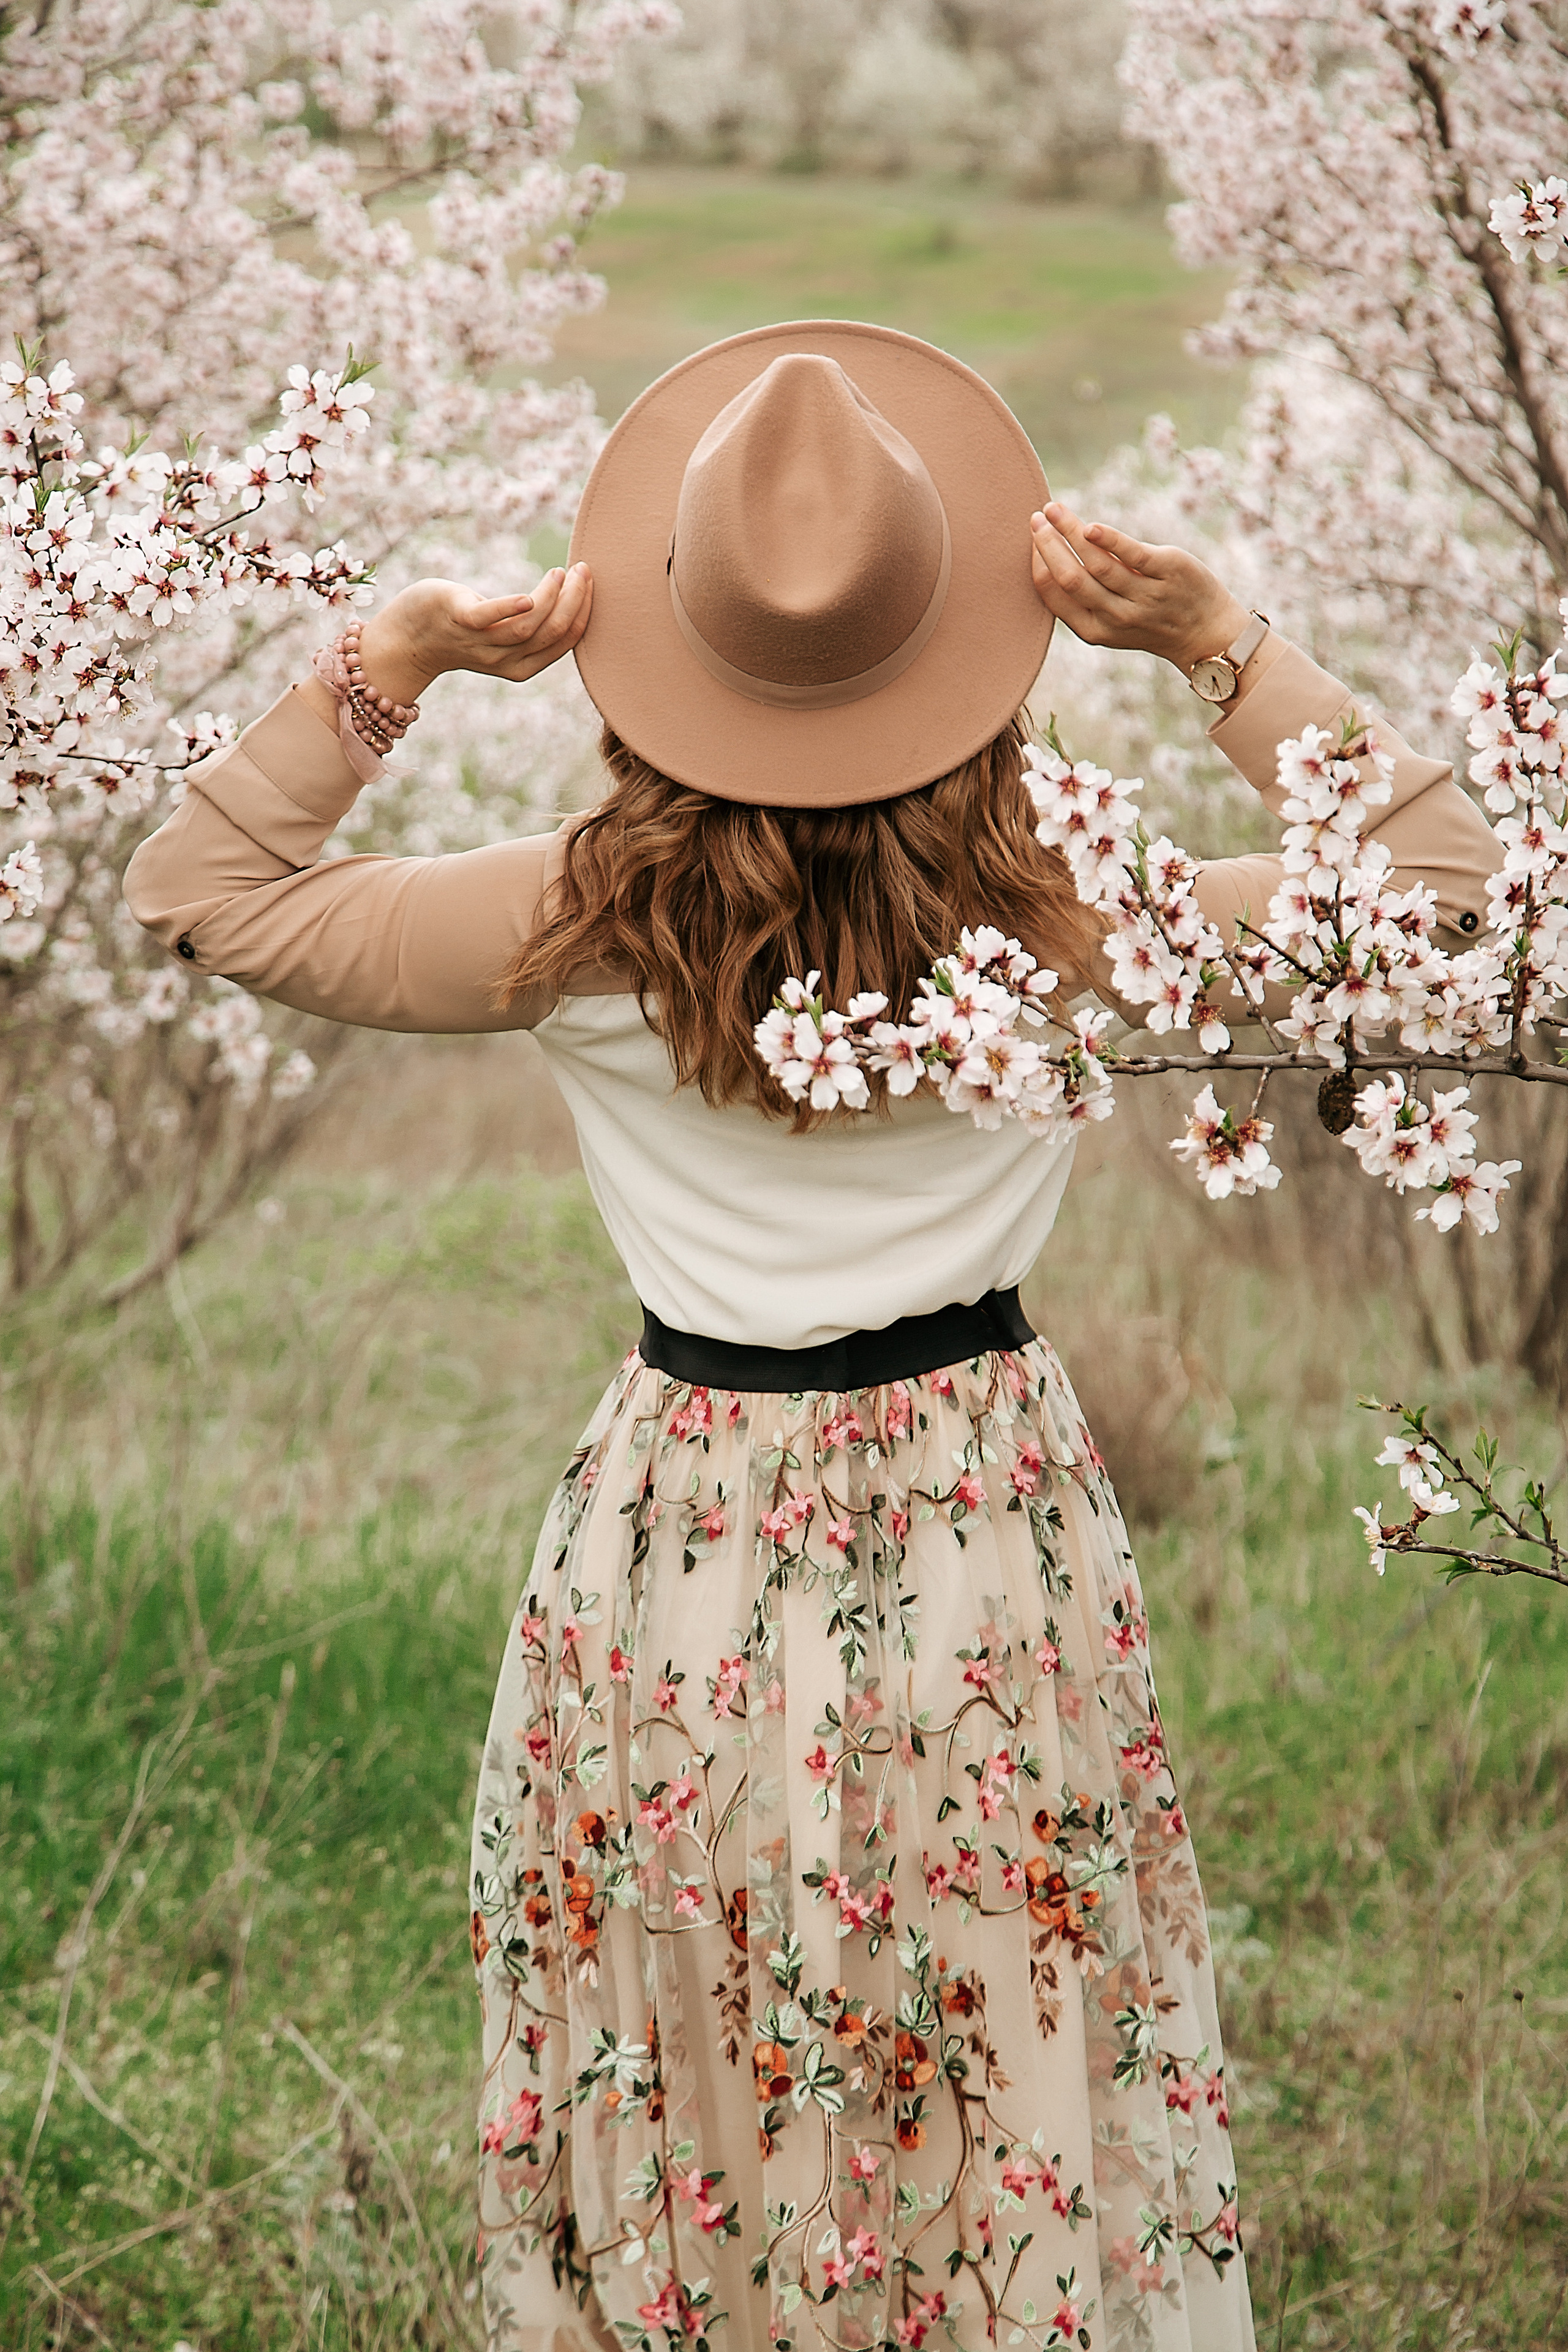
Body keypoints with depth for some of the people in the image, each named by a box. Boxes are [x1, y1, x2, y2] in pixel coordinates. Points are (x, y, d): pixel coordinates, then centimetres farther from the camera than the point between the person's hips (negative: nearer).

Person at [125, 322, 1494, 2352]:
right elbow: (1433, 879, 1)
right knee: (1010, 2073, 14)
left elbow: (194, 892, 1)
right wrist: (1218, 644, -6)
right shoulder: (1048, 925, -11)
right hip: (985, 1536, 0)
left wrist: (386, 666, -6)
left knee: (691, 2099, 14)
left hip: (679, 1548, 0)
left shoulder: (577, 926, -11)